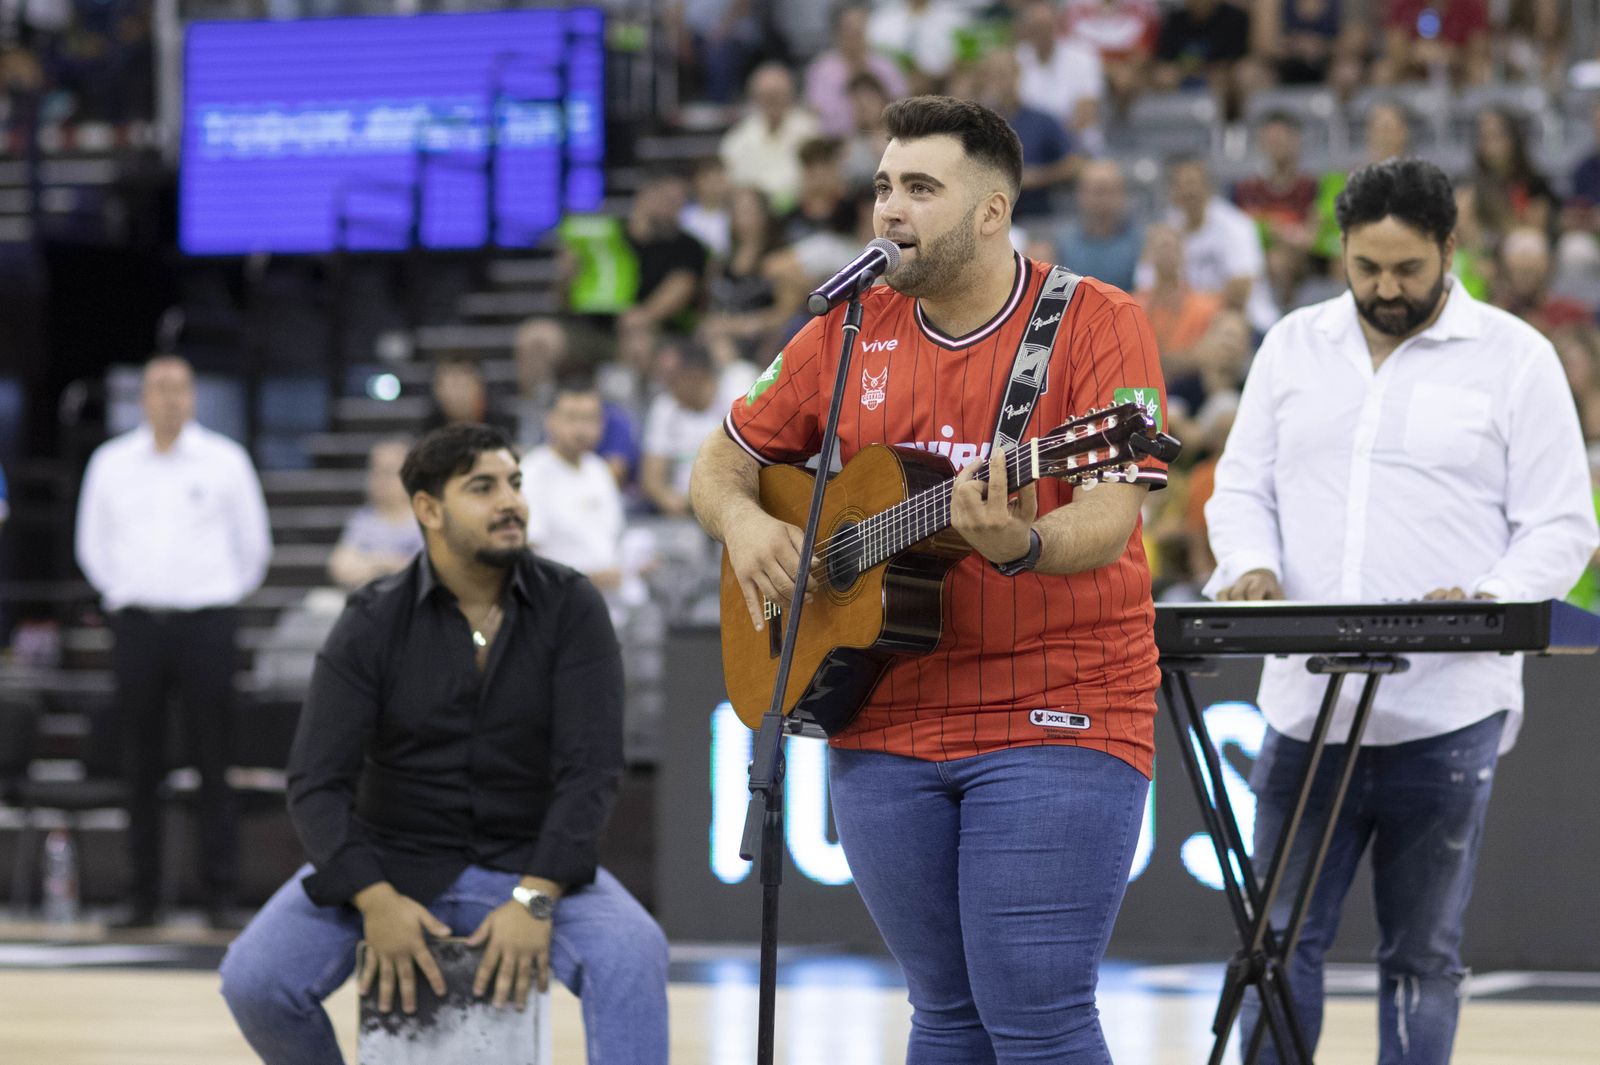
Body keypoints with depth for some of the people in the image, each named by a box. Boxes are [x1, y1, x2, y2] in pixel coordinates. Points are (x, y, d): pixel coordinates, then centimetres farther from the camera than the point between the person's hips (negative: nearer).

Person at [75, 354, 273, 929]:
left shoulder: (224, 461, 4)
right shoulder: (111, 462, 9)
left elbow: (253, 542, 12)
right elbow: (92, 542, 18)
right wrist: (125, 592, 14)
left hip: (206, 622, -2)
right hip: (136, 622, 2)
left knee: (215, 762, -4)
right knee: (141, 765, 2)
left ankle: (221, 894, -2)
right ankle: (143, 895, 6)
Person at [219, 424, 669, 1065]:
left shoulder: (571, 609, -7)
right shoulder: (374, 622, -7)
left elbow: (591, 766, -13)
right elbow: (316, 783, -12)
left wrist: (535, 899, -26)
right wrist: (375, 901, -28)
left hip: (529, 863, 0)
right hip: (391, 861, 0)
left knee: (633, 952, -30)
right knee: (254, 978, -22)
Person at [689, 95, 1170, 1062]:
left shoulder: (1096, 323, -6)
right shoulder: (850, 335, 10)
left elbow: (1109, 516, -17)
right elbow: (723, 465, 19)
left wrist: (1020, 544, -38)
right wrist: (744, 524, -3)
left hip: (1058, 719, -5)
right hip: (886, 721, 5)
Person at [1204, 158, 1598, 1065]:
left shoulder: (1514, 359, -1)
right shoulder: (1295, 347, 11)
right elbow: (1243, 488, 15)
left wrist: (1490, 599, -20)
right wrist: (1254, 567, -6)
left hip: (1447, 711, -3)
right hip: (1306, 704, 3)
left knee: (1423, 955, 4)